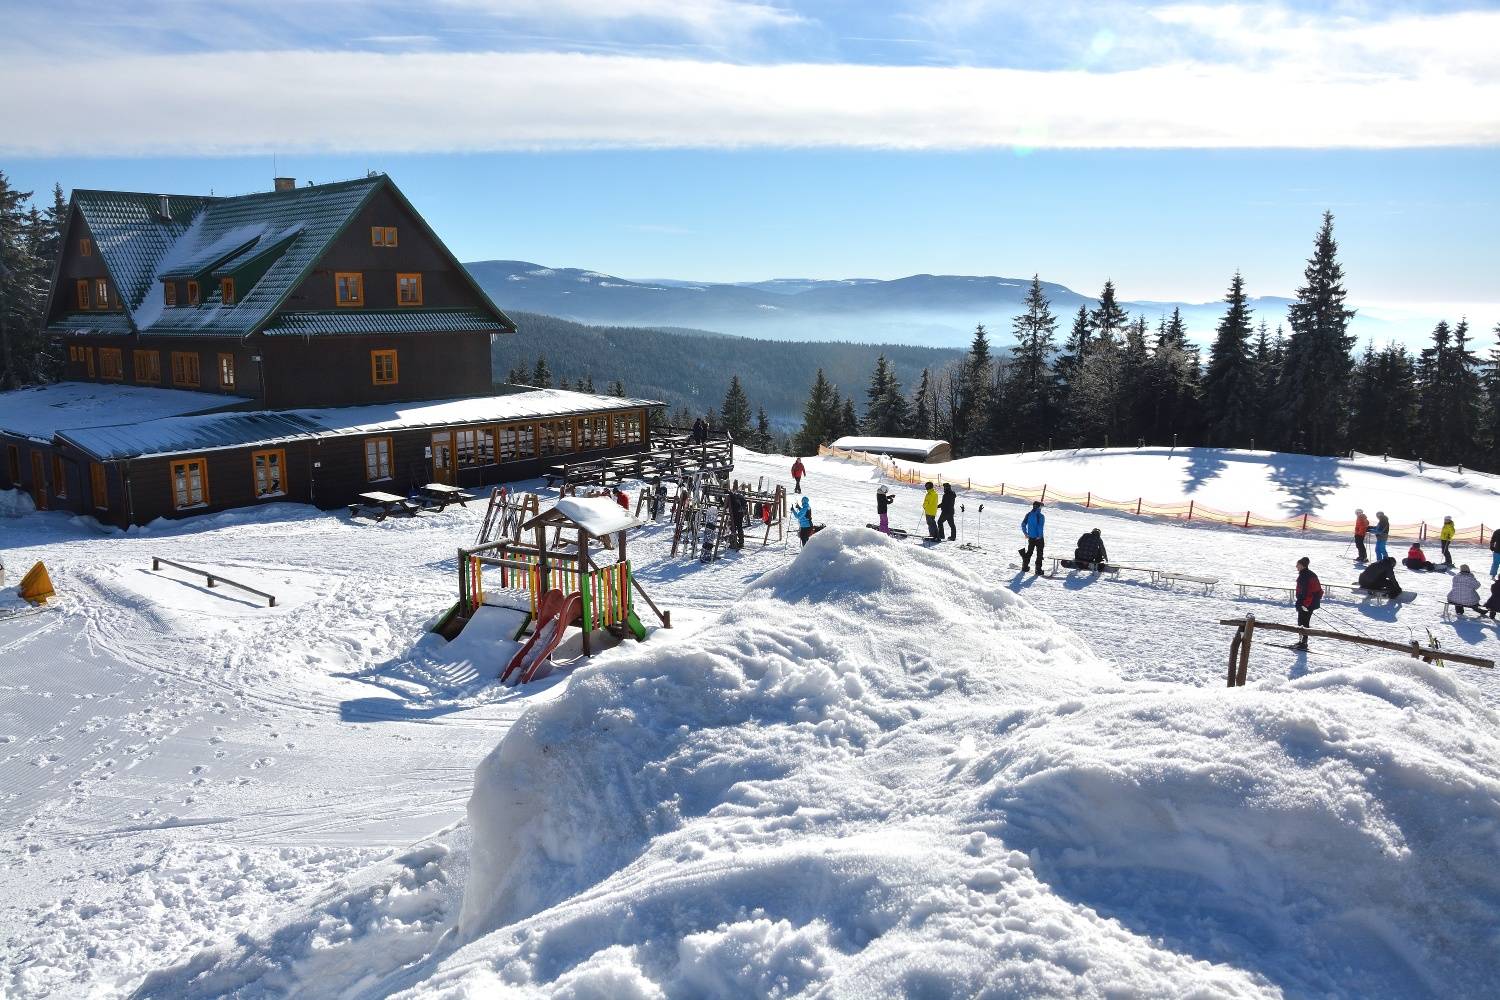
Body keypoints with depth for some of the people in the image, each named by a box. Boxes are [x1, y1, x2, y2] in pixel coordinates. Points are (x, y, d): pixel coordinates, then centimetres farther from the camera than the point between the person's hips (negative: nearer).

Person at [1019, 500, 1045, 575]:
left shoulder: (1028, 514, 2)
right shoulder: (1041, 516, -15)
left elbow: (1023, 524, 2)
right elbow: (1041, 527, -21)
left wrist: (1025, 533, 10)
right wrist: (1040, 535, -11)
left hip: (1030, 537, 5)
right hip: (1039, 538, -5)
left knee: (1029, 552, 19)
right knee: (1039, 554, 5)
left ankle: (1024, 567, 23)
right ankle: (1038, 570, 5)